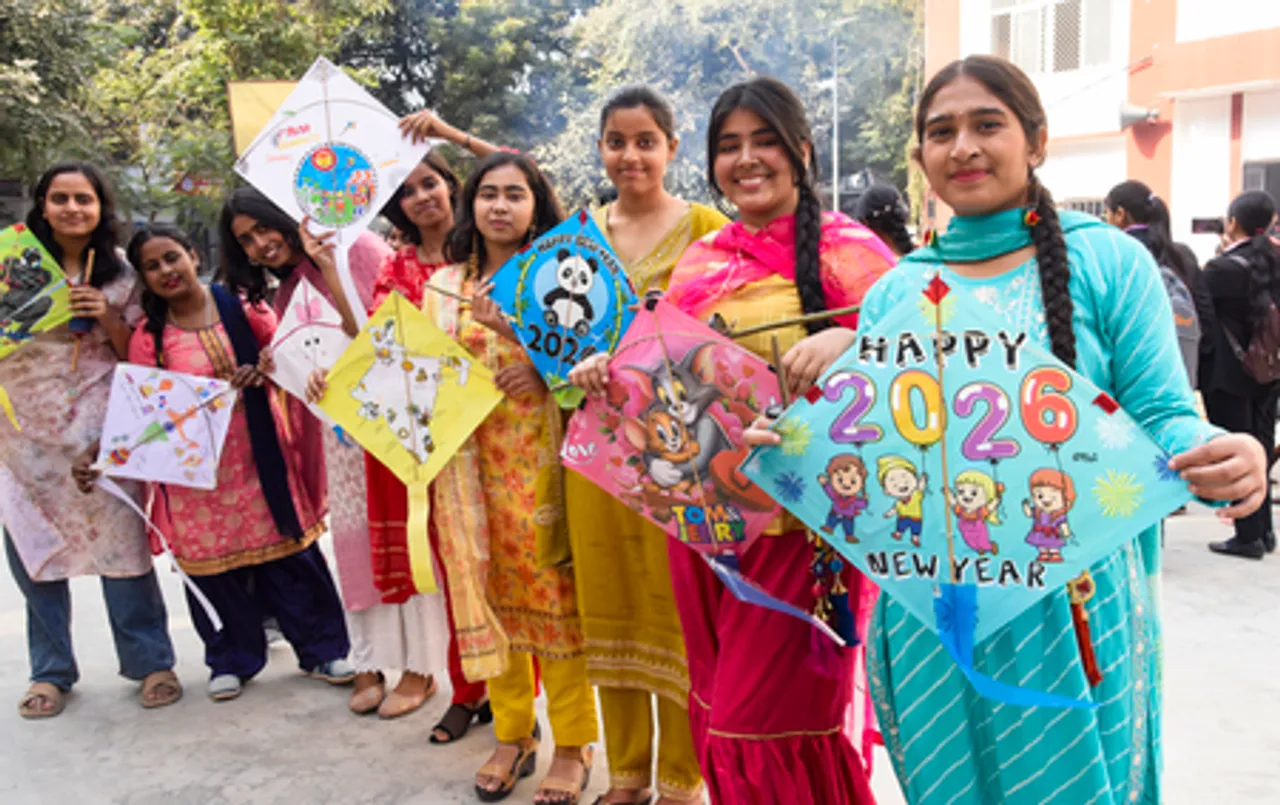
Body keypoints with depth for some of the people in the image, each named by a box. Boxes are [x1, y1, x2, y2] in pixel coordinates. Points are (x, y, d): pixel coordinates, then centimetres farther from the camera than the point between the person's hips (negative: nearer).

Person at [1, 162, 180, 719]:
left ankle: (150, 662, 11)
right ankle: (51, 670, 23)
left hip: (99, 428, -2)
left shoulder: (120, 272, 5)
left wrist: (107, 318, -11)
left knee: (119, 538, -4)